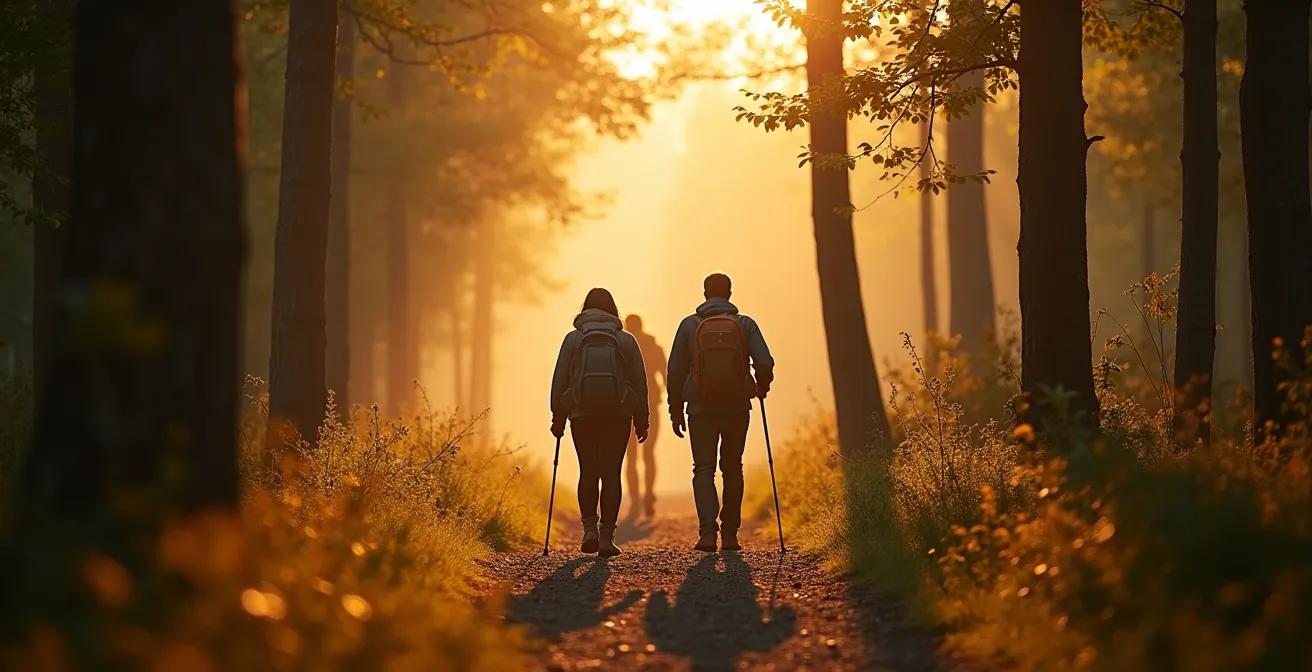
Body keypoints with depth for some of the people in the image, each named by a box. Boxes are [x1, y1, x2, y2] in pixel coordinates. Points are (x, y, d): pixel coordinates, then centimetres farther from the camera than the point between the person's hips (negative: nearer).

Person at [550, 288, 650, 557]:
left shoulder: (573, 339, 3)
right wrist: (641, 420, 10)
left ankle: (589, 528, -2)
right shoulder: (626, 340, 5)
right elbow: (640, 381, 4)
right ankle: (606, 537, -5)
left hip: (582, 414, 0)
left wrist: (558, 417, 6)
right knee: (611, 474, 1)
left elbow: (559, 380, 0)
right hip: (618, 416, 0)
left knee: (588, 472, 12)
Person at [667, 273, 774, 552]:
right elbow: (765, 363, -8)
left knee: (704, 469, 0)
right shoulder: (745, 324, 1)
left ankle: (708, 531, -18)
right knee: (733, 469, 14)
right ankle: (730, 534, 14)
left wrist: (676, 411, 8)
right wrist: (762, 388, 13)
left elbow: (675, 371, 1)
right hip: (737, 407, 1)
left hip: (701, 408, -1)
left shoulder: (690, 325, 1)